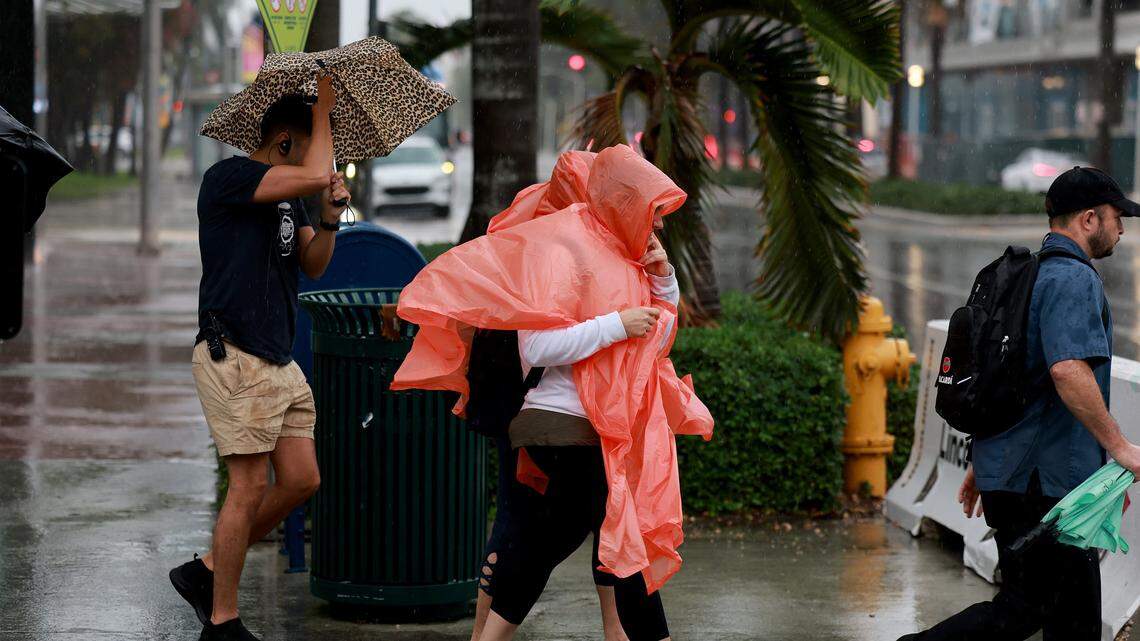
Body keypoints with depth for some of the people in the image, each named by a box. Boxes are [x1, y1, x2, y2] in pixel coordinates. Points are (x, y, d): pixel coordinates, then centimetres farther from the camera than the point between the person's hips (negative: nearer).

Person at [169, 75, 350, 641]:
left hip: (278, 360, 9)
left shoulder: (289, 197, 19)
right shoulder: (228, 178, -10)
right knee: (250, 485, -8)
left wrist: (329, 219, -6)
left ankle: (205, 572, 19)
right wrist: (323, 112, -6)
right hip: (234, 358, -9)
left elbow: (312, 266, 11)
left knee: (301, 479, 5)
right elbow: (316, 175, -21)